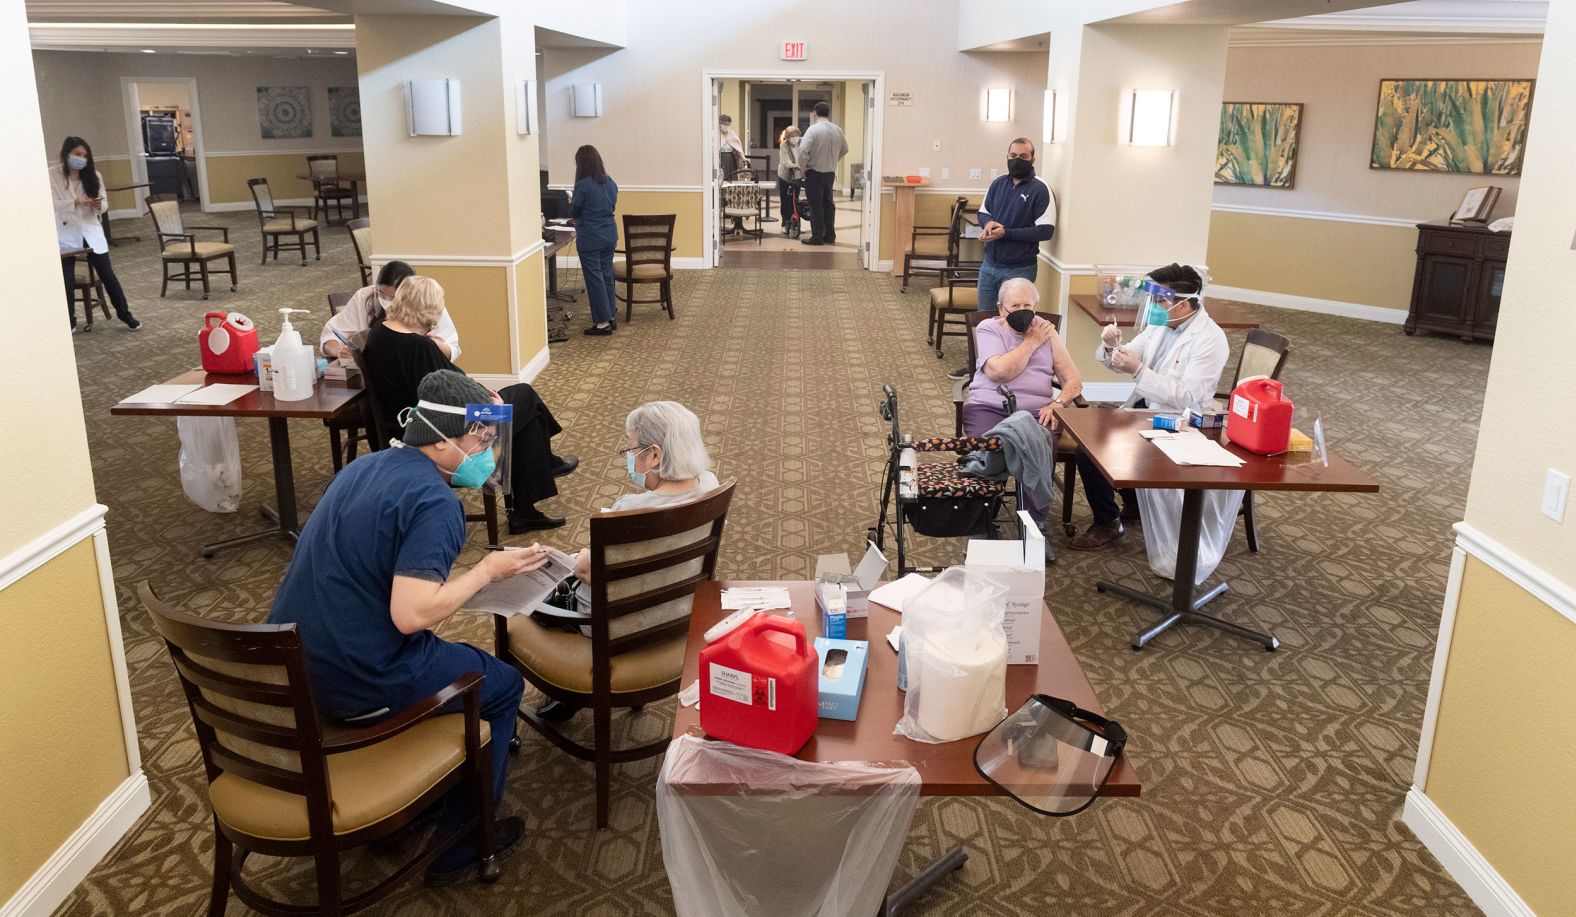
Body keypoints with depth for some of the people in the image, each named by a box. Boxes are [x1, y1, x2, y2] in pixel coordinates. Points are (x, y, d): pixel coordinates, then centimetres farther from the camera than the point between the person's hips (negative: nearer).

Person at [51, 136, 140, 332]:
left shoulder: (93, 175, 3)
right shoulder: (53, 176, -6)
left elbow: (105, 203, 4)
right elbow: (51, 204, -14)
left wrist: (98, 205, -19)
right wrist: (75, 202, -29)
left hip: (91, 232, 2)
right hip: (66, 234, -2)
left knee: (107, 274, 4)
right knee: (66, 279, 1)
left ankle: (124, 314, 13)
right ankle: (69, 320, 14)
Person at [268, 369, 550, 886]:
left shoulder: (366, 466, 7)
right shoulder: (434, 502, -20)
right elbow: (411, 614, -28)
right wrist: (488, 570, -14)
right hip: (354, 686, -8)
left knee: (447, 659, 32)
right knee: (502, 684, 13)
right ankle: (461, 846, 21)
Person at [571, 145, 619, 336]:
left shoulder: (583, 185, -17)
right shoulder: (611, 183, 4)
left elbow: (574, 212, -5)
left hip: (590, 239, -7)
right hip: (609, 236, 7)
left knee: (594, 278, 0)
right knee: (607, 275, 15)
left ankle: (603, 322, 2)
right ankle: (611, 316, 22)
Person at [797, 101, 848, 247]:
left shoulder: (813, 129, -15)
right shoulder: (837, 130, 3)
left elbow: (803, 150, -22)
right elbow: (845, 150, 14)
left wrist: (803, 167, -9)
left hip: (814, 173, -6)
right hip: (831, 172, 6)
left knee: (816, 206, 0)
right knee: (828, 204, 15)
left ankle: (817, 237, 2)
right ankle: (830, 235, 19)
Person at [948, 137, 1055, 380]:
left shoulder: (1040, 189, -12)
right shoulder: (998, 183, 6)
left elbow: (1045, 230, -17)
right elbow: (982, 212, 16)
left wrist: (1005, 233, -21)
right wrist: (988, 222, -9)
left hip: (1019, 269, -6)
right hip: (990, 264, 6)